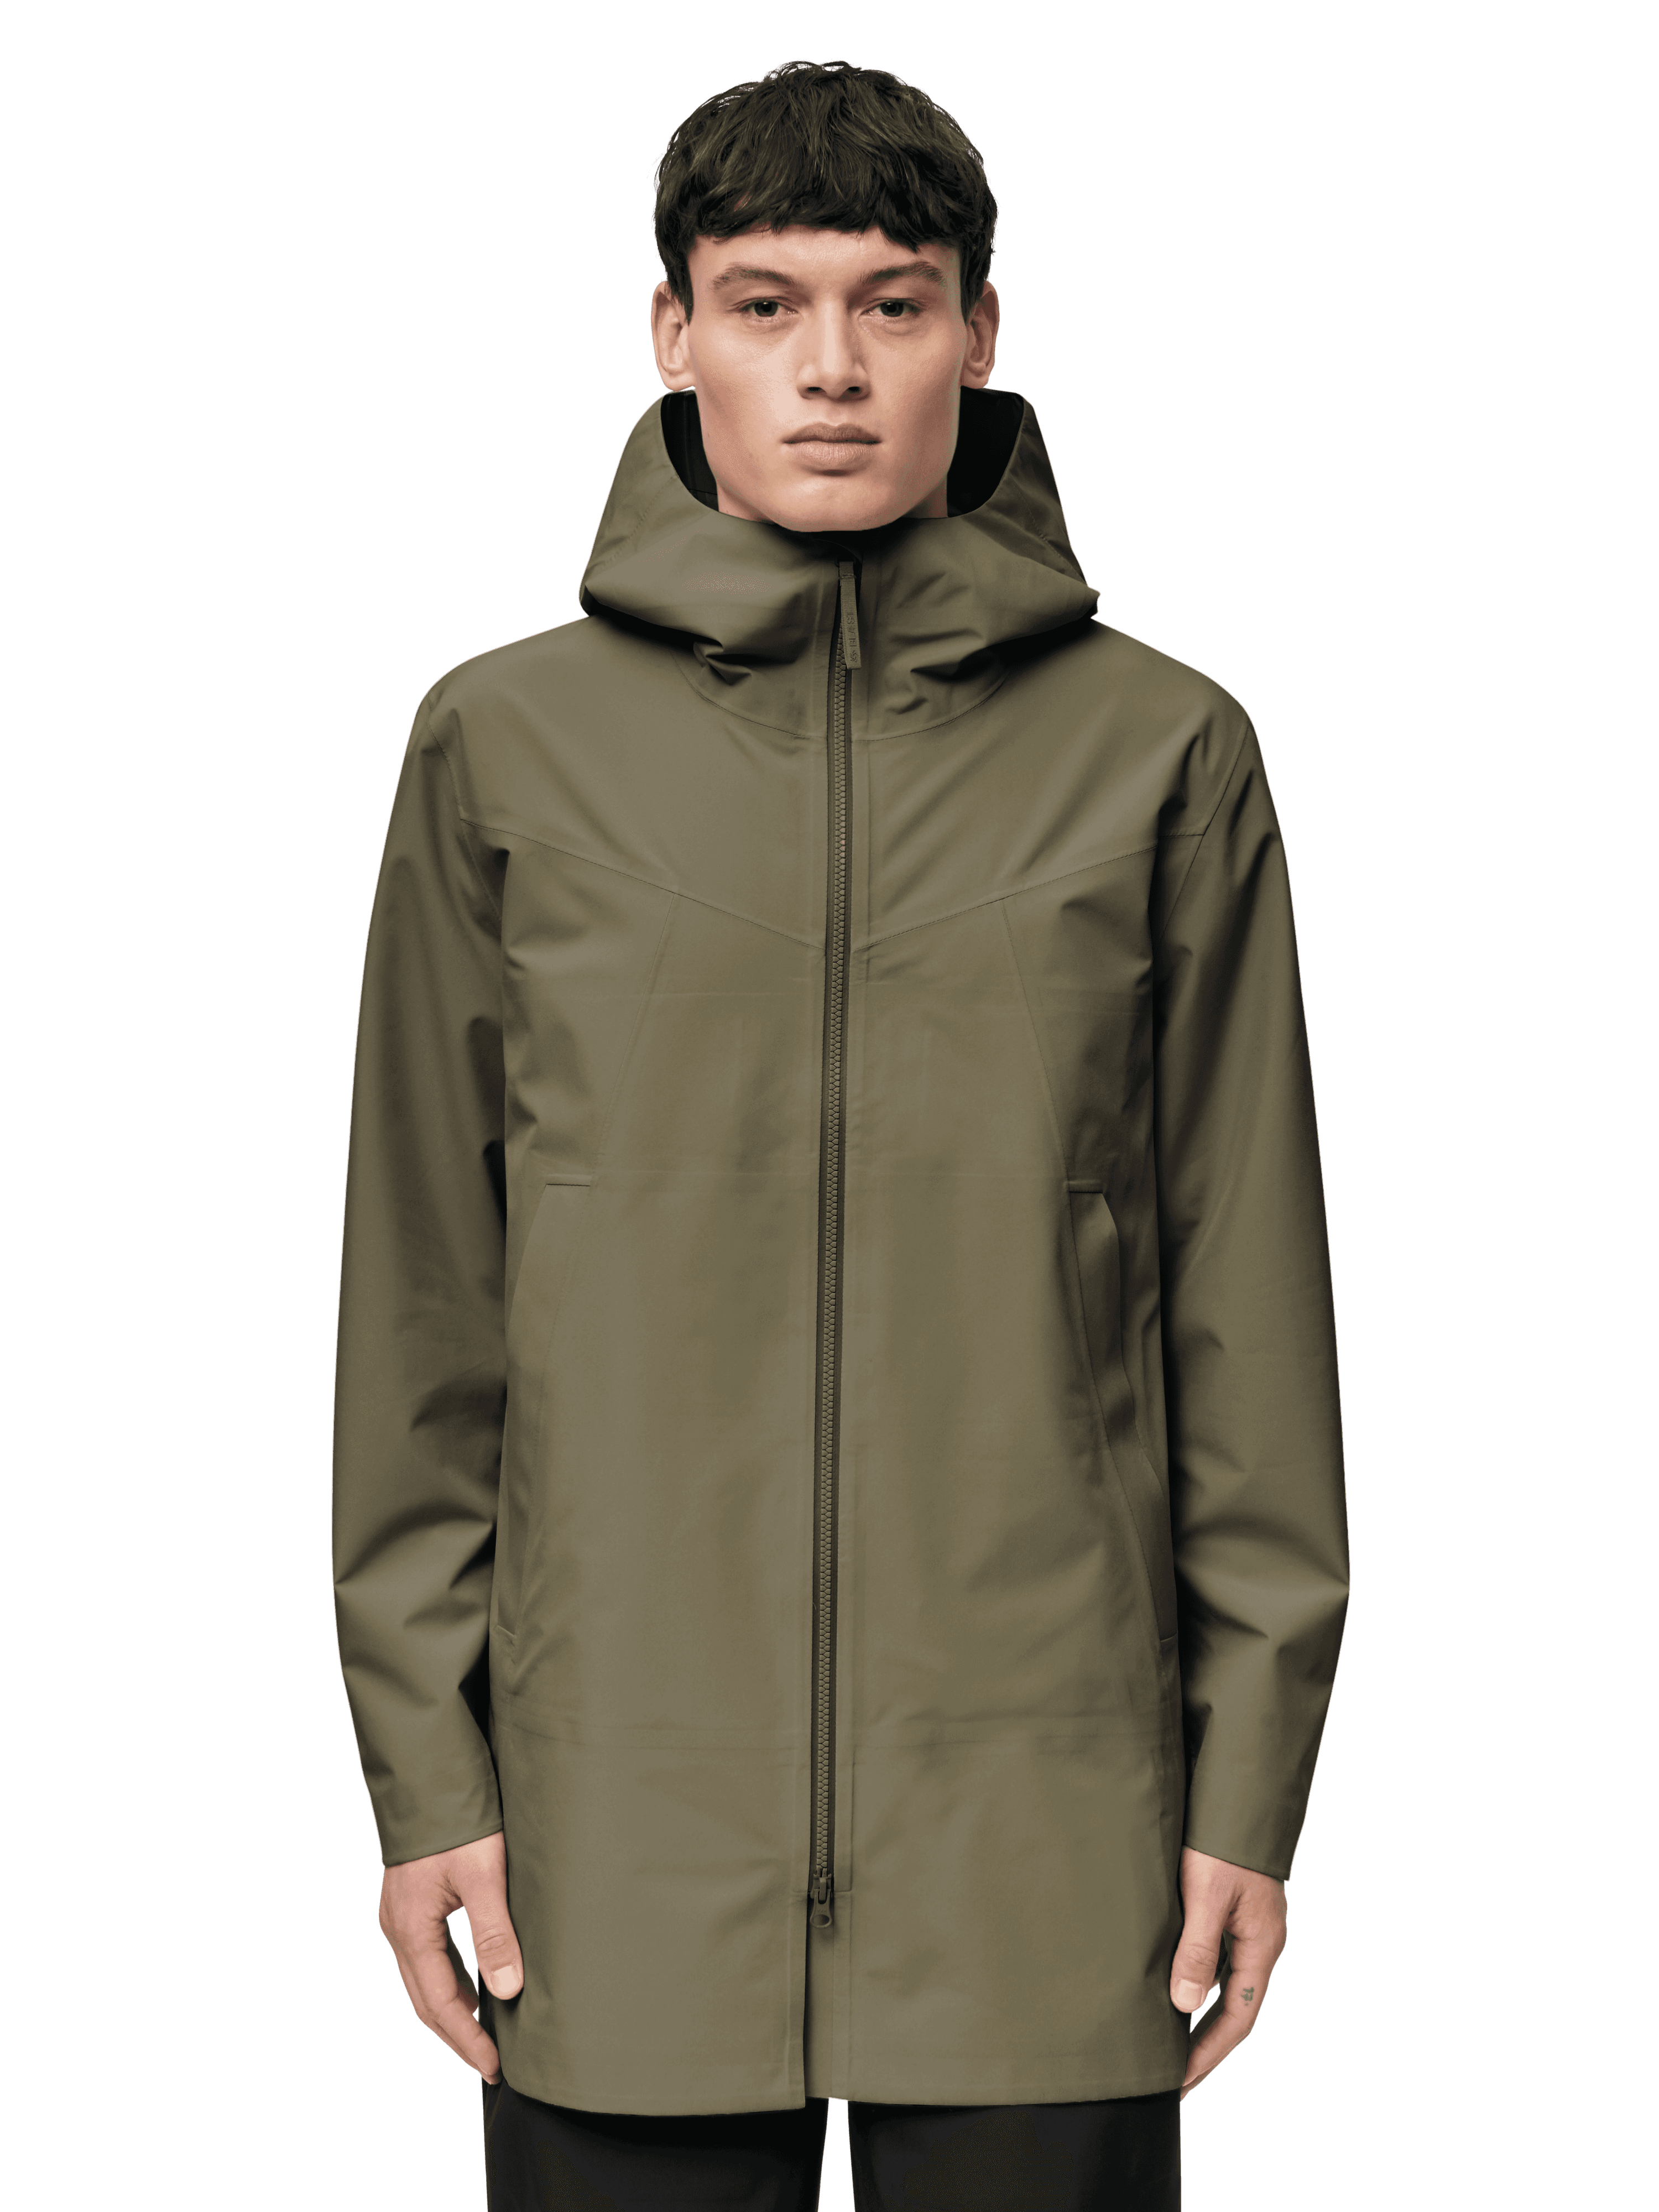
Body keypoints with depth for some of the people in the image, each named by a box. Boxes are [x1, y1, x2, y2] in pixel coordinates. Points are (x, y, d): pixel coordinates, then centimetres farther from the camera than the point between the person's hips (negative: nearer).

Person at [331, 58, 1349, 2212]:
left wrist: (1254, 1775, 2)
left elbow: (1247, 1292, 5)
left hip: (1049, 1818, 0)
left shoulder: (1161, 752, 3)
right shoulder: (506, 746, 4)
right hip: (623, 1813, 0)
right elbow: (423, 1295, 6)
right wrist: (425, 1766, 3)